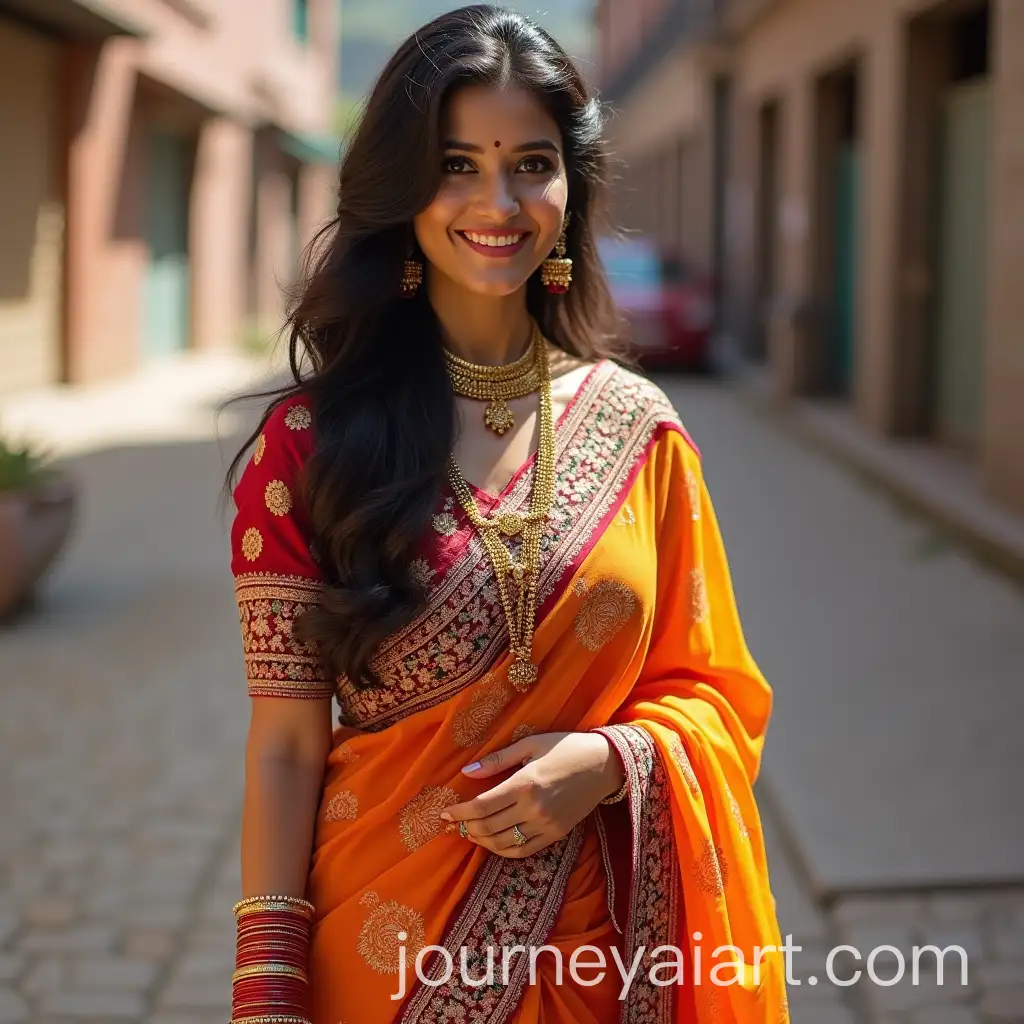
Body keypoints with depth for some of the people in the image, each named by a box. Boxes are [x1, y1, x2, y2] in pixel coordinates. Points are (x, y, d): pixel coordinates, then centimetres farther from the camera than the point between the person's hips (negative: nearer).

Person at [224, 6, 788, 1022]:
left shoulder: (637, 430, -2)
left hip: (605, 942, 2)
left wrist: (610, 761, -15)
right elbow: (286, 742, -8)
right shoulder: (311, 439, -8)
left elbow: (708, 689, 5)